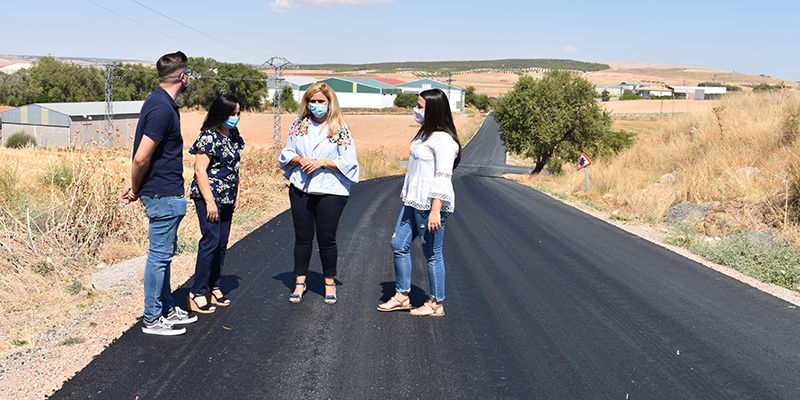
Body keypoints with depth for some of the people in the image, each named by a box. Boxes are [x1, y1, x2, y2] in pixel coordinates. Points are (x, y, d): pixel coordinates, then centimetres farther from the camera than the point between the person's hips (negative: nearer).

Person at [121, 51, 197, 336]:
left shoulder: (160, 102, 11)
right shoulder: (162, 108, -21)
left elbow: (143, 157, 16)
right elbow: (141, 158, -22)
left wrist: (137, 188, 15)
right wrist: (136, 190, -7)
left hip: (165, 194, 10)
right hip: (164, 195, -10)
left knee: (163, 254, 18)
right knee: (159, 255, -1)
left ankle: (167, 309, 29)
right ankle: (152, 319, 8)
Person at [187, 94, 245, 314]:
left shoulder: (233, 135, 11)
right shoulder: (209, 136, -13)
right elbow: (200, 170, -17)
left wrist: (235, 196, 17)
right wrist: (209, 201, -20)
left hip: (227, 198, 8)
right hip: (209, 196, -8)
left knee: (222, 243, 10)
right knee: (211, 240, -12)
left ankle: (213, 287, 19)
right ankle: (197, 292, -6)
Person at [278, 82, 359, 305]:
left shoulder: (340, 129, -4)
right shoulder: (299, 125, 7)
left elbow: (348, 162, -7)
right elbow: (286, 153, 11)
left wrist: (322, 163, -16)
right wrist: (299, 160, -10)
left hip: (330, 192, -3)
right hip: (300, 189, 3)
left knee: (326, 238, 4)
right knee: (302, 236, 9)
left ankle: (330, 283, 21)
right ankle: (300, 282, 21)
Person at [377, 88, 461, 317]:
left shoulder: (443, 139, -17)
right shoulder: (425, 133, 14)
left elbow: (442, 178, -21)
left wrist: (435, 211, -24)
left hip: (431, 204, -10)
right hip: (413, 201, 10)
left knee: (432, 253, 0)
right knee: (399, 245, 12)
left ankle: (436, 304, 12)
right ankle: (402, 296, 23)